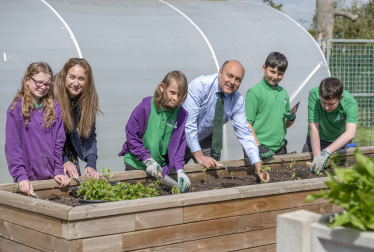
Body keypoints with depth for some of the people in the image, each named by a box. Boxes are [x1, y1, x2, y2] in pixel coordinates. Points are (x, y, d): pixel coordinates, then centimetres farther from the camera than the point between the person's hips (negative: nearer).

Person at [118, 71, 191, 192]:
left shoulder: (181, 114, -7)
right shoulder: (145, 107, -17)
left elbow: (179, 145, -4)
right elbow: (131, 135, -12)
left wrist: (180, 170, -17)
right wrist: (148, 160, -16)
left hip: (161, 166, 3)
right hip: (135, 165, -2)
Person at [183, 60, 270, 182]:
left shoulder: (238, 100, -12)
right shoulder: (199, 85, -26)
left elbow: (244, 134, -11)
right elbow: (188, 123, -26)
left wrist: (258, 164, -23)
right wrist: (199, 155, -27)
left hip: (206, 140, 4)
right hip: (184, 139, -4)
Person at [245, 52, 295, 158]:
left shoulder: (283, 93, 13)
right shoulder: (254, 92, -8)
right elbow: (246, 123, -13)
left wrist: (291, 119, -1)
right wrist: (258, 147, -18)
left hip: (280, 149, 6)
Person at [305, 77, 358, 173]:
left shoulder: (350, 103, -34)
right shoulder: (314, 95, -34)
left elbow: (350, 133, -47)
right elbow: (313, 127, -34)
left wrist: (326, 152, -57)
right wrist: (317, 157, -40)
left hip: (340, 141, 0)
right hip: (316, 140, 0)